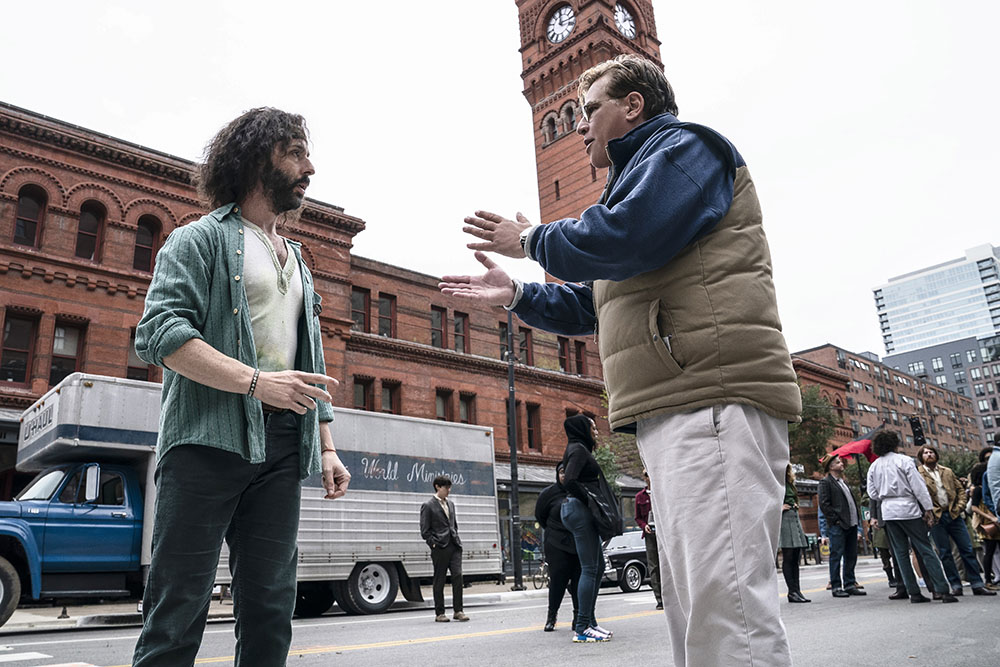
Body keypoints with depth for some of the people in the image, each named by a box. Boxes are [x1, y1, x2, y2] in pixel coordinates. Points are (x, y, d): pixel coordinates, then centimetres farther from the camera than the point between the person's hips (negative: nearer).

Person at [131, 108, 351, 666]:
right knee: (179, 608, -4)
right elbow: (158, 332, -10)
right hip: (210, 438, -6)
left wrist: (328, 446, 14)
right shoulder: (202, 238, 5)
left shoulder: (298, 263, 25)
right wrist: (255, 380, -20)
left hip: (282, 448, 6)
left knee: (271, 609, 7)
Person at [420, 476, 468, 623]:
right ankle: (439, 613, 12)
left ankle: (458, 611, 3)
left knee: (457, 576, -4)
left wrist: (456, 540, 14)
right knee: (439, 580, 2)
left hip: (454, 546, 5)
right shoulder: (428, 506, -3)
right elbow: (425, 531, -5)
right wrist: (434, 543, -11)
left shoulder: (450, 504, 18)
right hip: (440, 548, -5)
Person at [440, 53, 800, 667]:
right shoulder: (637, 176, 32)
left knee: (723, 602, -15)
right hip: (671, 410, 11)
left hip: (714, 398, -11)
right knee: (693, 608, 13)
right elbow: (592, 306, 33)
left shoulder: (683, 145, 2)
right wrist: (515, 294, 24)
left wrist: (531, 240, -1)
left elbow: (624, 238, -17)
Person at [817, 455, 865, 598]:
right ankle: (836, 587, 1)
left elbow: (852, 501, 24)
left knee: (851, 556, 11)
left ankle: (850, 584, 19)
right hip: (837, 526, -8)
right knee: (836, 556, -3)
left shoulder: (843, 482, 21)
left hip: (851, 524, 8)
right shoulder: (826, 482, -5)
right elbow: (823, 503, -12)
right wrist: (835, 520, -15)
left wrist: (856, 520, 12)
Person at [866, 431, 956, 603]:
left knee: (901, 553, 7)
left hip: (888, 511, 4)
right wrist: (928, 508, -5)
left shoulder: (873, 466, 8)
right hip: (908, 509, -4)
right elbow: (918, 486, -8)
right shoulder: (904, 460, -4)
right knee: (925, 549, -2)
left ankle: (913, 592, 5)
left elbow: (872, 493, 8)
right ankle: (943, 590, -6)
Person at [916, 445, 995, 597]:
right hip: (935, 518, -3)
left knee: (967, 549, 2)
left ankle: (977, 584, 8)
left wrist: (959, 507, 1)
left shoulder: (947, 471, 15)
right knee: (945, 553, 1)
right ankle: (955, 586, 7)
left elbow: (961, 489, 15)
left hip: (954, 515, 4)